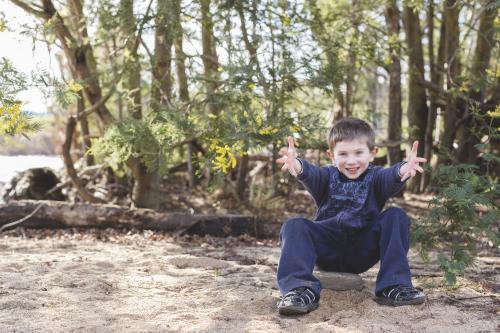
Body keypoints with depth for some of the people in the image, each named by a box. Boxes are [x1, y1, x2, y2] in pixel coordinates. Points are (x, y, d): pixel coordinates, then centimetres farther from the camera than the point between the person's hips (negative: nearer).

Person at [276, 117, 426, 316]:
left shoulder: (374, 177, -1)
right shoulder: (328, 176, -1)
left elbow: (390, 177, -25)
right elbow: (311, 174, -25)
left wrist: (403, 169, -51)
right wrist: (297, 165, -51)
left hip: (363, 252, 0)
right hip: (326, 249, 0)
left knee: (396, 217, -19)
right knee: (293, 226, -22)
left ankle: (393, 287, -20)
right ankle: (301, 290, -31)